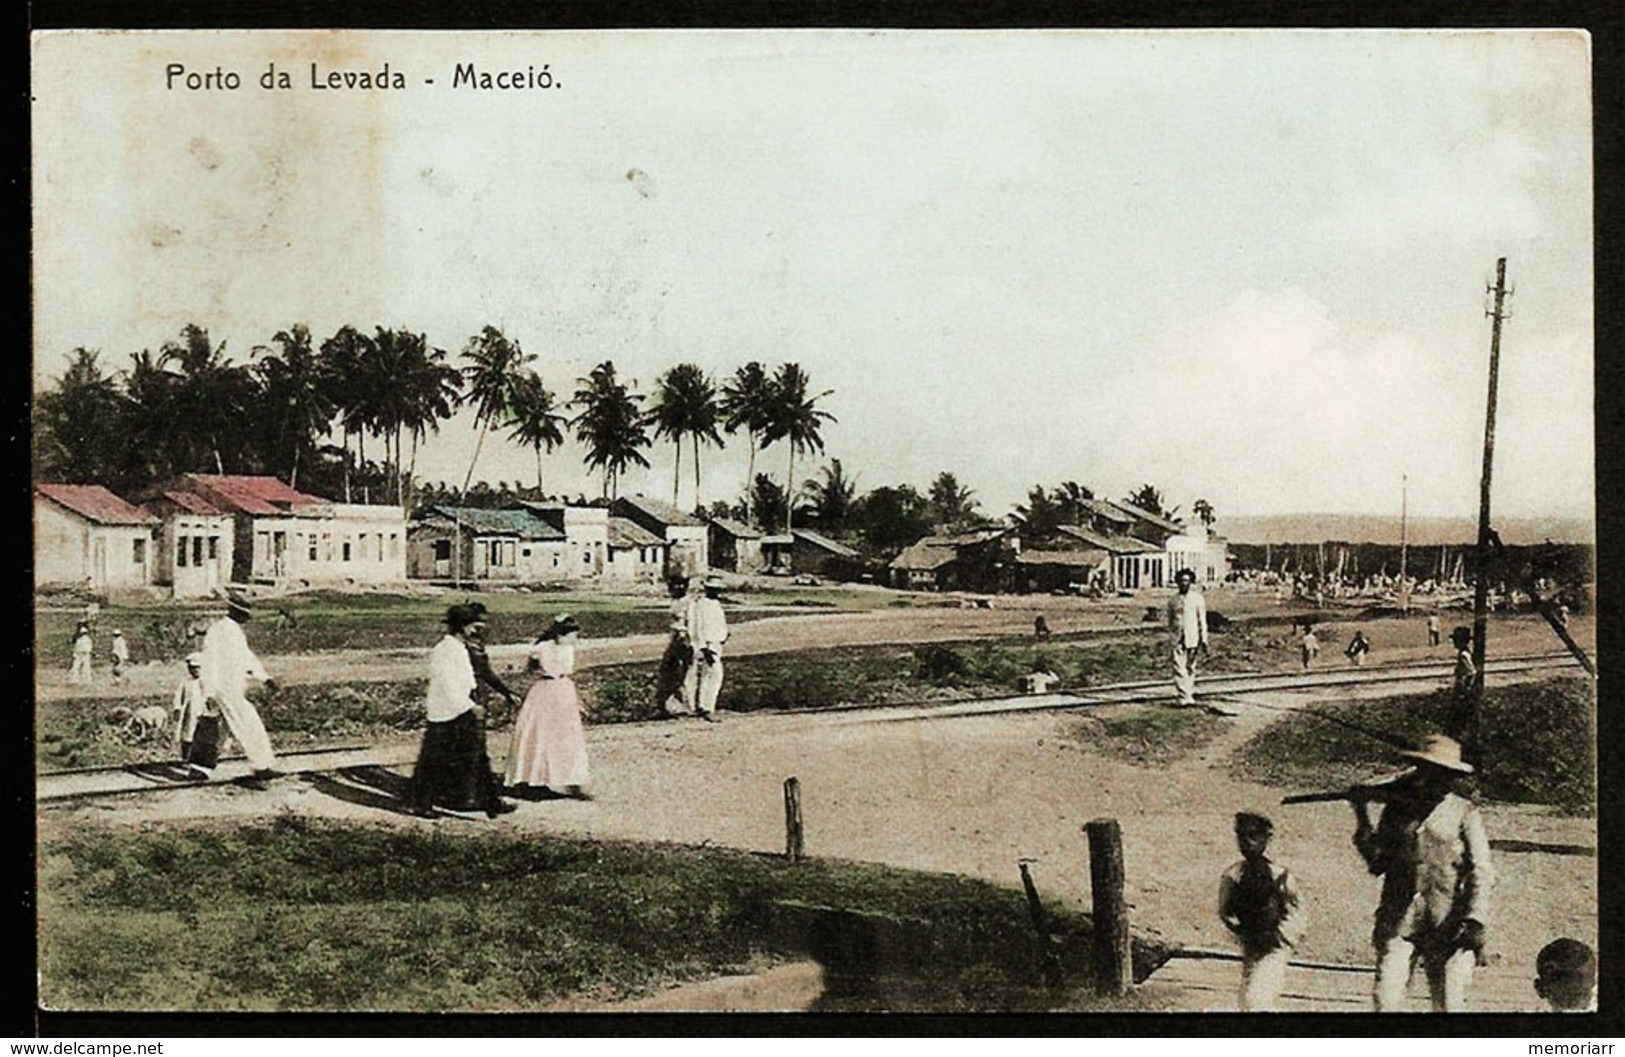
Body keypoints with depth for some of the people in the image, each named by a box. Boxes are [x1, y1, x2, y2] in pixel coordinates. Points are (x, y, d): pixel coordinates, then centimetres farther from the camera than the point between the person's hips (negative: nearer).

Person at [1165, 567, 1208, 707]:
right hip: (1178, 639, 0)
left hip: (1193, 639, 0)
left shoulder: (1198, 599, 3)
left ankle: (1190, 696, 16)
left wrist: (1204, 639, -1)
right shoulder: (1173, 601, 5)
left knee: (1191, 668, 7)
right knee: (1179, 669, -10)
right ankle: (1184, 698, -13)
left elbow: (1202, 621, 4)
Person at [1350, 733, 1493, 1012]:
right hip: (1397, 922, 3)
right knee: (1385, 1000, -6)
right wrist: (1362, 816, 4)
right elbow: (1377, 862, 14)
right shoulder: (1397, 805, 11)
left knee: (1449, 1003, -2)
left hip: (1446, 926, -3)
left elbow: (1481, 872, -2)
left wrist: (1475, 920, -13)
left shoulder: (1463, 812, 1)